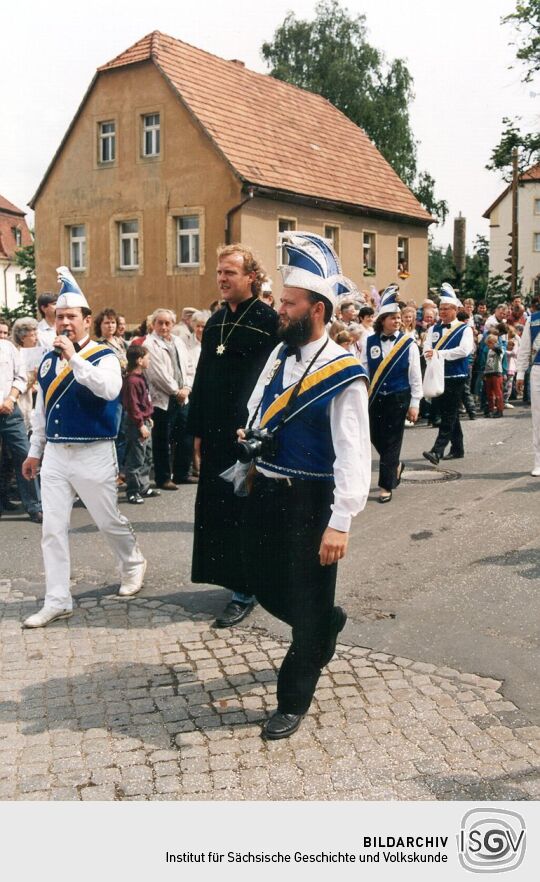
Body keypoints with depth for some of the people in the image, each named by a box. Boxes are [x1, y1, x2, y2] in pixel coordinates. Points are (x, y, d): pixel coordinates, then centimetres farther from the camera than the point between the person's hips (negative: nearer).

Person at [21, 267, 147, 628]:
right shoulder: (49, 360, 9)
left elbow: (110, 389, -30)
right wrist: (35, 451, 19)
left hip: (94, 454, -5)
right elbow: (42, 410, 17)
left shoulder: (104, 356, -8)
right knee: (53, 528, 3)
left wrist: (74, 358, -27)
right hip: (54, 454, 5)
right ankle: (57, 601, 12)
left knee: (109, 521, 9)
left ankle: (134, 563, 38)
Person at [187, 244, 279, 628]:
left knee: (245, 510, -1)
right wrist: (198, 430, 14)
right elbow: (202, 378, 15)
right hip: (218, 433, 7)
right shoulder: (216, 322, 12)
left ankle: (246, 590, 10)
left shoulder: (269, 320, -10)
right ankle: (232, 575, 27)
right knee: (216, 507, 12)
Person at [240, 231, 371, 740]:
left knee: (306, 606, 5)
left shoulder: (343, 375, -17)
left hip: (308, 502, -8)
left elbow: (354, 453, -21)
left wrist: (340, 524, -25)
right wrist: (248, 435, 7)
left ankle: (292, 703, 22)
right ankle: (327, 624, 48)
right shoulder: (280, 355, 6)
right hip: (264, 492, 8)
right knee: (264, 585, 20)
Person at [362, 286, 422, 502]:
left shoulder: (408, 344, -5)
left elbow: (415, 377, -3)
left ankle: (386, 486, 9)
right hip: (375, 398, 3)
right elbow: (364, 371, 5)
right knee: (376, 437, 9)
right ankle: (396, 466, 38)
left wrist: (414, 404, -4)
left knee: (391, 441, 0)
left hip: (398, 399, -3)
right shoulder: (370, 342, 0)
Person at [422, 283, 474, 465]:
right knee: (450, 414, 14)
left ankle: (437, 451, -16)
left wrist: (439, 353, -22)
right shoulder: (434, 329, 12)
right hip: (439, 375, 6)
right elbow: (427, 348, 1)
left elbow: (464, 350, -17)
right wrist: (429, 353, -23)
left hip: (456, 376, -6)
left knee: (448, 415, -10)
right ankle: (457, 449, 24)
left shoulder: (465, 329, -3)